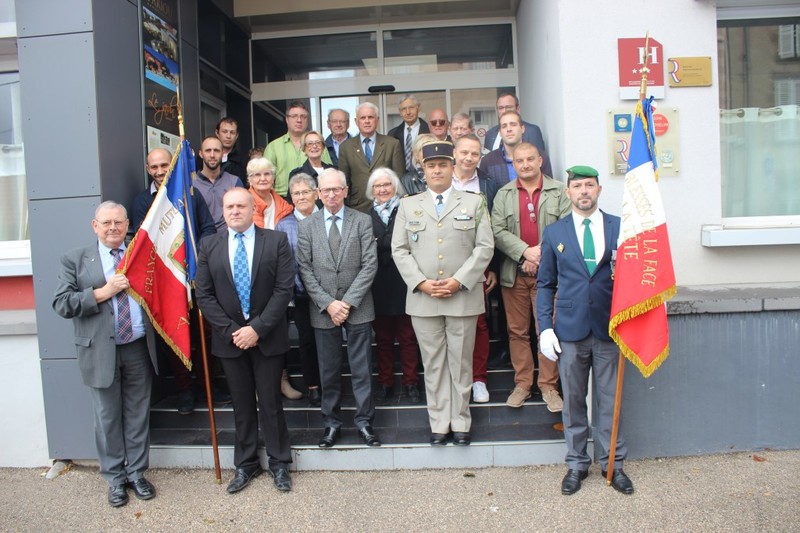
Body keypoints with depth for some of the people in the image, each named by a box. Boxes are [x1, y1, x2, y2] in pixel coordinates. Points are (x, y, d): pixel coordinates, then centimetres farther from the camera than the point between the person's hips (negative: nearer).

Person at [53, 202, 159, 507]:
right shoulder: (75, 260, 2)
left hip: (139, 348, 1)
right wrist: (103, 292, -15)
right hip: (100, 352, -1)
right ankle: (115, 478, 27)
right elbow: (61, 304, -7)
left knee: (138, 415, 12)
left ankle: (137, 473, 28)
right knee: (108, 418, 10)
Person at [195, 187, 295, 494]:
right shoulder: (209, 247, 4)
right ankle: (245, 465, 28)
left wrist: (257, 328, -15)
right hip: (230, 338, 2)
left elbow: (284, 290, -9)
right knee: (242, 404, 13)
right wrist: (231, 330, -10)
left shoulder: (277, 241, -3)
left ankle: (279, 463, 23)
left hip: (267, 337, -2)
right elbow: (204, 296, 0)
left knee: (270, 402, 7)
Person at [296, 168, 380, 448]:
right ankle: (332, 422, 24)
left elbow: (370, 265, -4)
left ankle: (364, 421, 19)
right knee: (329, 370, 9)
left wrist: (348, 301, -11)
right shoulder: (306, 226, 5)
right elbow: (305, 269, 0)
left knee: (361, 369, 5)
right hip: (323, 309, 1)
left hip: (358, 307, -1)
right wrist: (328, 303, -10)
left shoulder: (362, 221, 1)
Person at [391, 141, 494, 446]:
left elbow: (485, 247, 0)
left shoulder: (474, 203, 7)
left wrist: (459, 281, -12)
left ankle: (460, 423, 21)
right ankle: (439, 424, 19)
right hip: (422, 298, 1)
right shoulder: (408, 205, 11)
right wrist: (421, 283, -9)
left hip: (464, 296, -1)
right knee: (433, 364, 8)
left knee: (461, 363, 7)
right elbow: (399, 250, 5)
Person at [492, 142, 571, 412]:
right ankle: (522, 383, 18)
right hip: (514, 274, 2)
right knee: (517, 331, 7)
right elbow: (498, 232, -1)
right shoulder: (504, 194, 10)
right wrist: (525, 252, -14)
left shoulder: (558, 191, 5)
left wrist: (541, 254, -13)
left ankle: (548, 385, 12)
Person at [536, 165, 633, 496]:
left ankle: (612, 463, 27)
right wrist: (545, 328, -2)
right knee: (573, 401, 10)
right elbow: (545, 285, 6)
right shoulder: (554, 233, 5)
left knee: (609, 400, 10)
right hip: (570, 330, 0)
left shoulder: (620, 227, 4)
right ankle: (576, 463, 26)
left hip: (609, 328, 0)